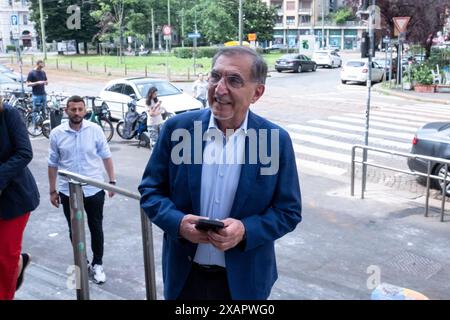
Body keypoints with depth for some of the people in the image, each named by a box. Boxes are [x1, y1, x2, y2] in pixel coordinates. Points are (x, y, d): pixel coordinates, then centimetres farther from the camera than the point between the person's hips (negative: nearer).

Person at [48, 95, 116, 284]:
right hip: (68, 191, 1)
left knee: (96, 228, 10)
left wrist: (112, 181, 1)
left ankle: (97, 264, 26)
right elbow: (53, 164, 3)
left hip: (94, 189, -1)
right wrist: (52, 190, 5)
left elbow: (106, 157, 2)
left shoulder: (95, 130, -7)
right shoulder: (56, 133, -5)